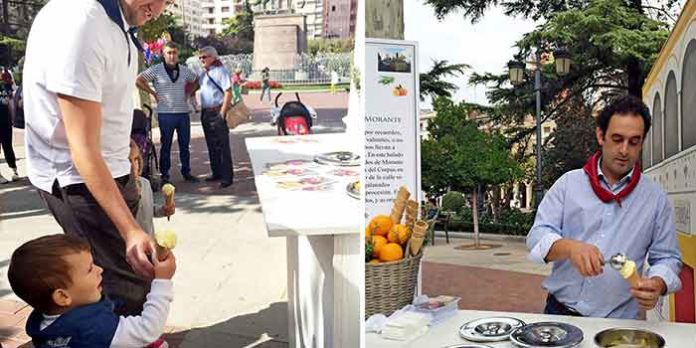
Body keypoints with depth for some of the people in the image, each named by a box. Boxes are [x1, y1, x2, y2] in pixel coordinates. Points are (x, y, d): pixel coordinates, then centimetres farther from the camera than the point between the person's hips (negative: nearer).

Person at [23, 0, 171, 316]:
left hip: (107, 171, 9)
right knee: (130, 288, -4)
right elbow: (84, 150, -28)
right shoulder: (78, 25, -28)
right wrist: (129, 230, -30)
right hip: (78, 181, -9)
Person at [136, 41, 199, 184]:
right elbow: (138, 81, -6)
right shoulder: (156, 70, -5)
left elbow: (196, 80, 24)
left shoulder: (184, 70, 7)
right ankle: (164, 174, 12)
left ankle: (186, 172, 19)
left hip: (183, 113, 4)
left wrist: (188, 93, 11)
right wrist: (154, 93, -5)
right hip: (166, 114, -4)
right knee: (166, 145, 4)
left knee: (184, 145, 9)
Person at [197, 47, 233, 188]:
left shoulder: (220, 71, -9)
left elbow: (228, 92, -15)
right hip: (205, 113, 8)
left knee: (222, 146, -6)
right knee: (211, 145, 14)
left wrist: (222, 113, -20)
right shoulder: (203, 74, 15)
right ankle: (216, 173, 25)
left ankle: (226, 177, -2)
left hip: (217, 112, -8)